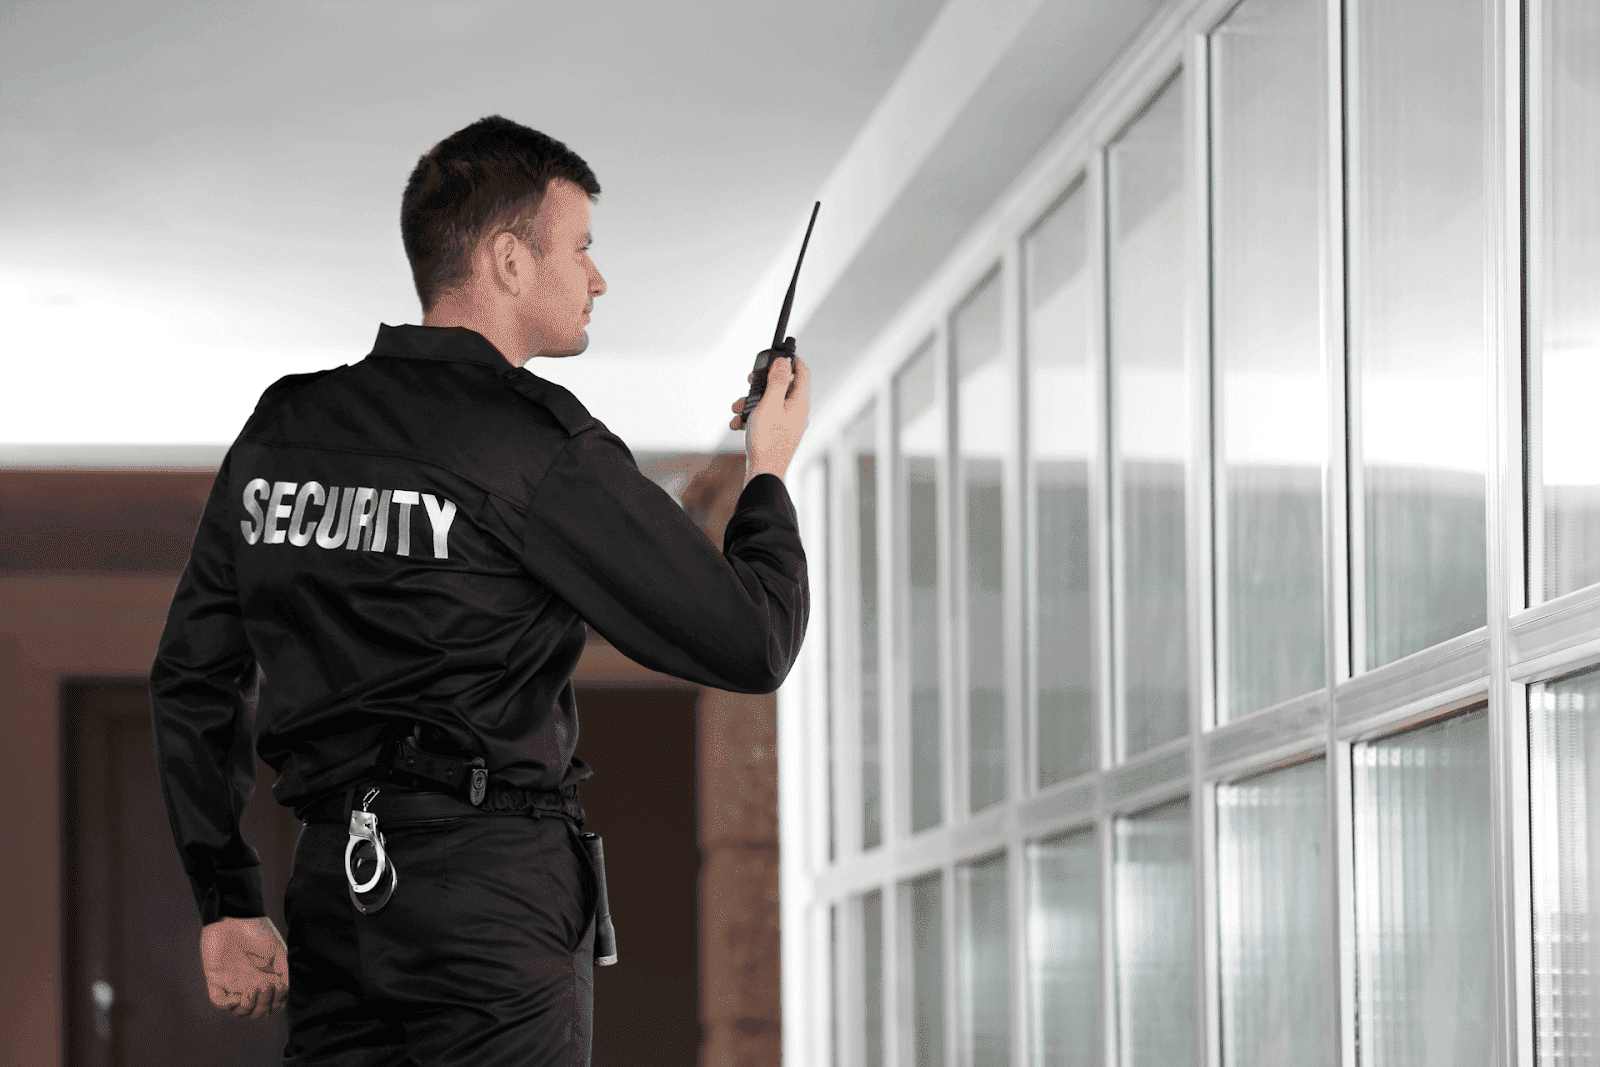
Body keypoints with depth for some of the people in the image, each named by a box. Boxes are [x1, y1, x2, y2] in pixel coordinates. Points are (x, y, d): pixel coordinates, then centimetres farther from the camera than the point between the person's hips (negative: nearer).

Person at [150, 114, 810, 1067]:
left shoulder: (285, 426, 10)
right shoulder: (540, 444, -10)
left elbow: (194, 674, 14)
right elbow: (752, 646, -9)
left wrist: (226, 900, 18)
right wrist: (770, 469, 9)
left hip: (334, 884, 6)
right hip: (495, 883, -6)